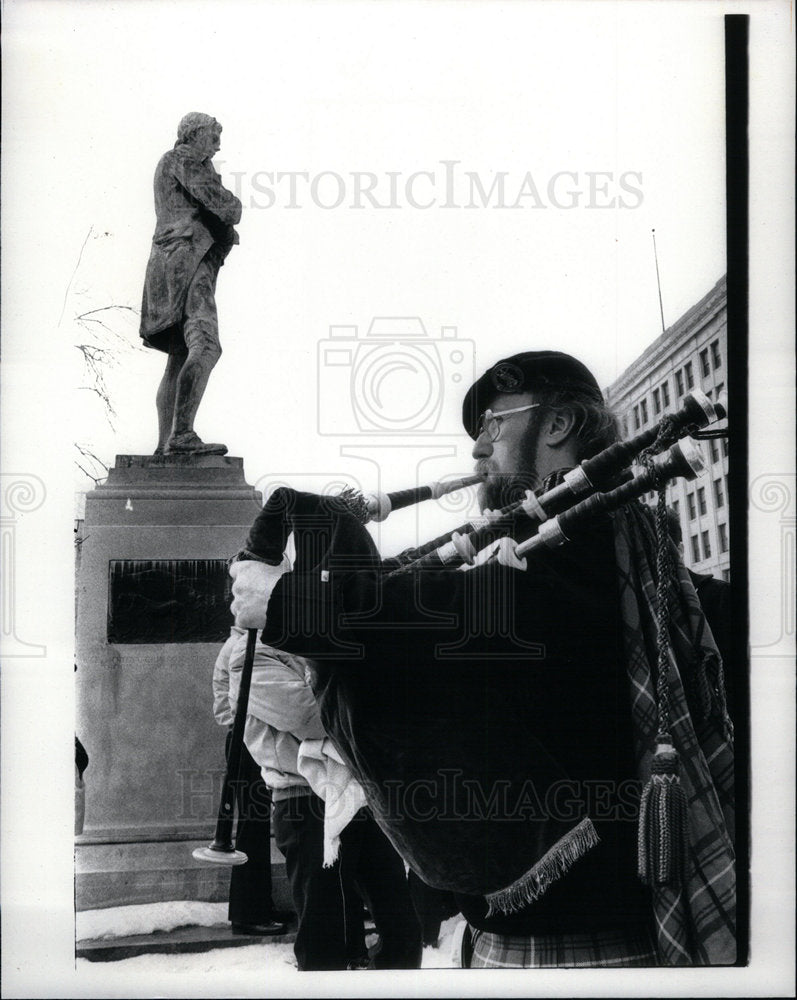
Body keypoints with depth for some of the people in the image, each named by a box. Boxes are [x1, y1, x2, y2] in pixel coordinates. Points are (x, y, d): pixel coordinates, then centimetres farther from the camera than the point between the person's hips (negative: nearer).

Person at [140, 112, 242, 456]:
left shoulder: (170, 164, 30)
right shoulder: (183, 158, -1)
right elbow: (218, 200, -12)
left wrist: (225, 226, 12)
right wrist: (234, 208, 9)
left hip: (168, 266, 11)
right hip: (188, 261, -11)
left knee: (179, 357, 12)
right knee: (205, 346, -25)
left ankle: (165, 442, 14)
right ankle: (182, 434, -36)